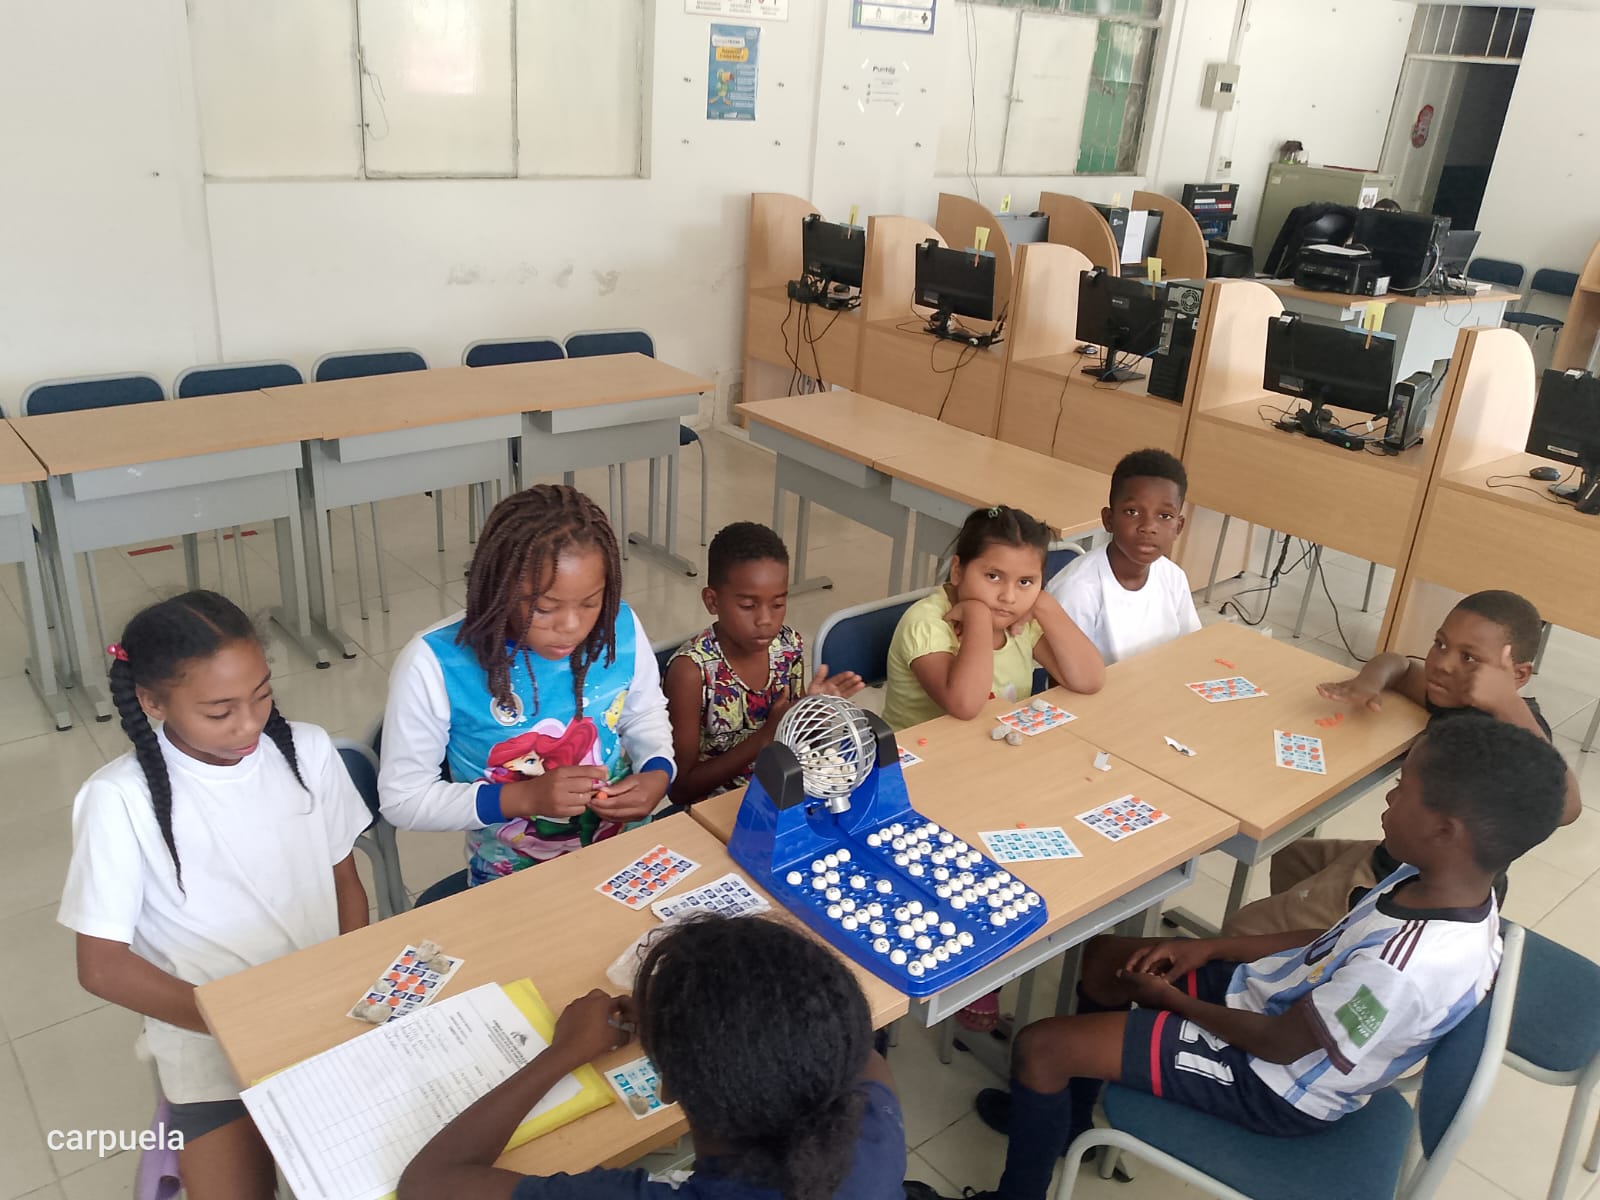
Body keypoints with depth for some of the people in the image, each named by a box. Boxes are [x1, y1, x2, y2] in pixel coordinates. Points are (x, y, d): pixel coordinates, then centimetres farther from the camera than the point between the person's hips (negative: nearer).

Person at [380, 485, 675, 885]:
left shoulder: (621, 627, -10)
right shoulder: (434, 664, -20)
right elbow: (403, 798, -10)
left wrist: (657, 774, -11)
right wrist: (524, 797, -22)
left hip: (628, 854, 2)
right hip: (512, 882, -2)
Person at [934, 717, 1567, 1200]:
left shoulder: (1407, 972, -39)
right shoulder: (1457, 887, -12)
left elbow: (1279, 1043, -24)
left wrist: (1168, 999, -8)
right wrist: (1207, 949, 1)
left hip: (1275, 1083, -8)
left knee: (1040, 1046, -9)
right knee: (1104, 955, 17)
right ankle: (1062, 1117, 37)